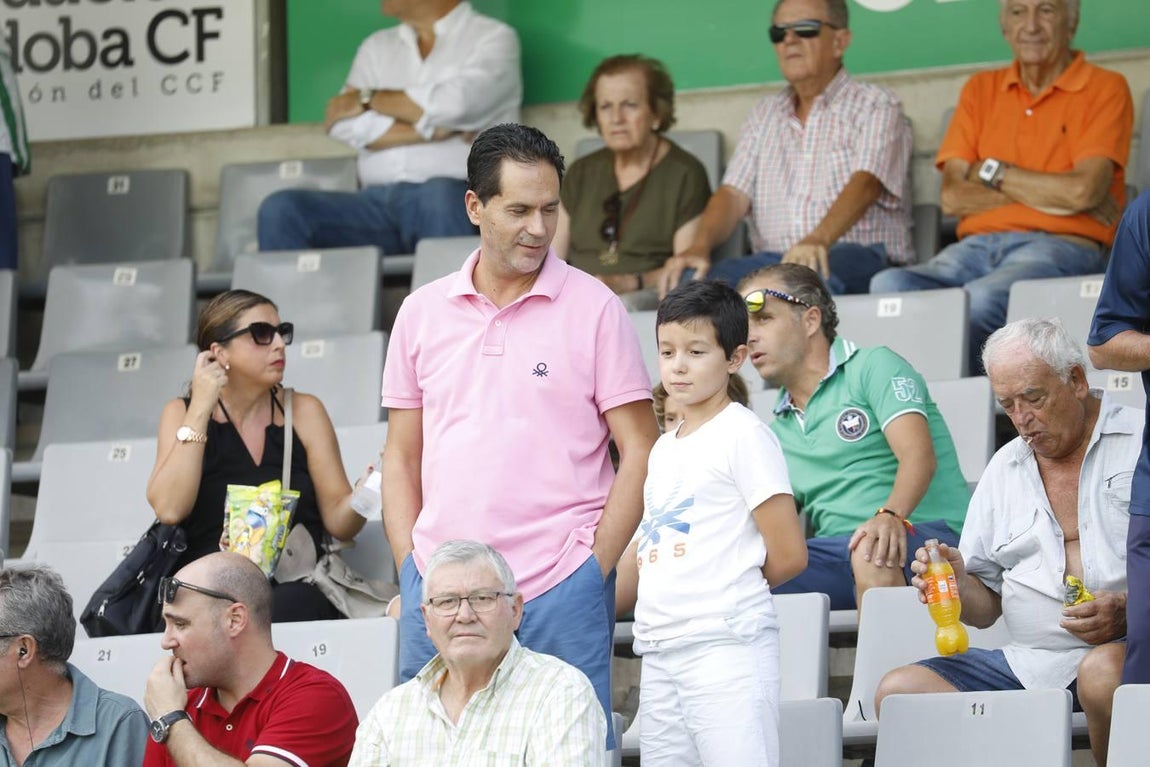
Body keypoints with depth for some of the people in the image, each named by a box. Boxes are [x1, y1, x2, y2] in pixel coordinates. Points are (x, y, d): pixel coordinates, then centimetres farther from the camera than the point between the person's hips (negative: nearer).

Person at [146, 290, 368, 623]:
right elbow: (168, 509, -10)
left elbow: (338, 522, 7)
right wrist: (200, 409, -7)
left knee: (294, 602, -34)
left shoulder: (303, 411, 11)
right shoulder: (183, 414, 8)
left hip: (295, 586, 2)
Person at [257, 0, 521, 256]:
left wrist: (366, 98, 3)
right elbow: (345, 127, 5)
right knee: (281, 209, -22)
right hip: (377, 202, 4)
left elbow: (453, 104, -11)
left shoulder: (494, 38, 9)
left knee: (441, 194, -40)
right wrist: (430, 130, -7)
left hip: (458, 199, -4)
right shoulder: (377, 47, 23)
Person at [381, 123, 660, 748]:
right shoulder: (423, 313, 10)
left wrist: (596, 568, -8)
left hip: (559, 588, -3)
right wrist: (408, 568, 5)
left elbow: (640, 450, -1)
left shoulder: (592, 308, 0)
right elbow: (401, 455, 15)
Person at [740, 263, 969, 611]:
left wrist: (890, 516, -32)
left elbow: (918, 454, -11)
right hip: (835, 555, 5)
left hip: (927, 534, -4)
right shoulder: (777, 433, 27)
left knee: (871, 553, -41)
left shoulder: (873, 367, 6)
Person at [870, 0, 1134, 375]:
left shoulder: (1105, 88, 7)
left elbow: (1083, 191, -9)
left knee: (978, 299, -38)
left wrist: (993, 173, 3)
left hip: (1058, 246, -4)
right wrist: (1052, 196, -3)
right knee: (888, 286, -29)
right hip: (976, 245, 4)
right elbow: (952, 197, 7)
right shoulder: (980, 90, 20)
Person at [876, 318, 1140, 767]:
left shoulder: (1139, 442, 3)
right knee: (897, 692, -14)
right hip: (1029, 662, 5)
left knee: (1102, 673, -40)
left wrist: (1127, 611, -20)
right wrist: (956, 584, -2)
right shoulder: (1004, 469, 21)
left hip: (1128, 646, -5)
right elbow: (985, 608, 21)